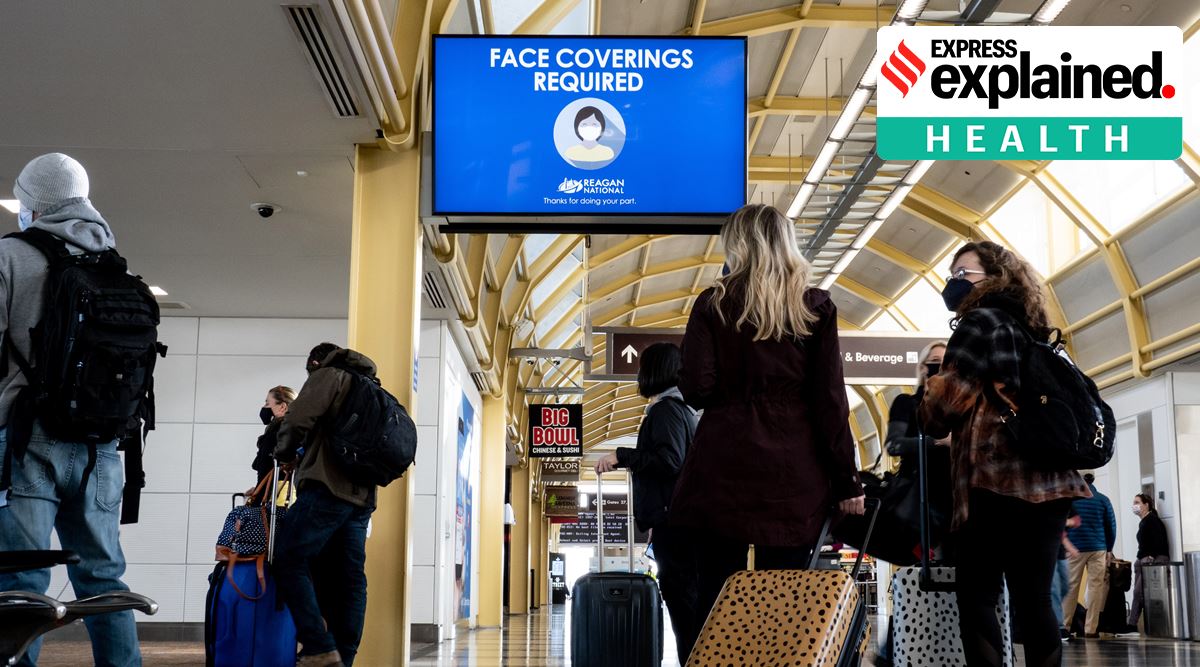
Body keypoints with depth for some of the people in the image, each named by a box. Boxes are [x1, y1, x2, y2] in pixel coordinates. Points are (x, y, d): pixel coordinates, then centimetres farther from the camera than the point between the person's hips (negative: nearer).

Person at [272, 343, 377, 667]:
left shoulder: (327, 376, 3)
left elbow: (298, 419, -10)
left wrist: (284, 453, 8)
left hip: (328, 488, -8)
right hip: (362, 496, 8)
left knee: (290, 559, -8)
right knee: (349, 577, 4)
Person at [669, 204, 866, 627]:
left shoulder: (714, 305, 1)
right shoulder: (816, 307, 3)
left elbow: (695, 390, -6)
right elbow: (830, 400, -2)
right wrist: (846, 481, 2)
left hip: (724, 471, -1)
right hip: (794, 477, 1)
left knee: (717, 601, 5)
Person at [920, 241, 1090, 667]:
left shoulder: (980, 322, -1)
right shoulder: (1031, 331, 22)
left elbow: (952, 397, -7)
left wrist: (927, 421, 12)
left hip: (996, 477, -8)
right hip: (1048, 480, 8)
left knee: (976, 599, -5)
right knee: (1034, 599, 6)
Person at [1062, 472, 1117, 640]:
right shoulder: (1103, 500, 6)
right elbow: (1111, 527, 6)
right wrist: (1109, 549, 14)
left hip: (1074, 549, 0)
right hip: (1098, 549, 0)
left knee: (1070, 587, 4)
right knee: (1096, 587, 1)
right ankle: (1091, 629, -3)